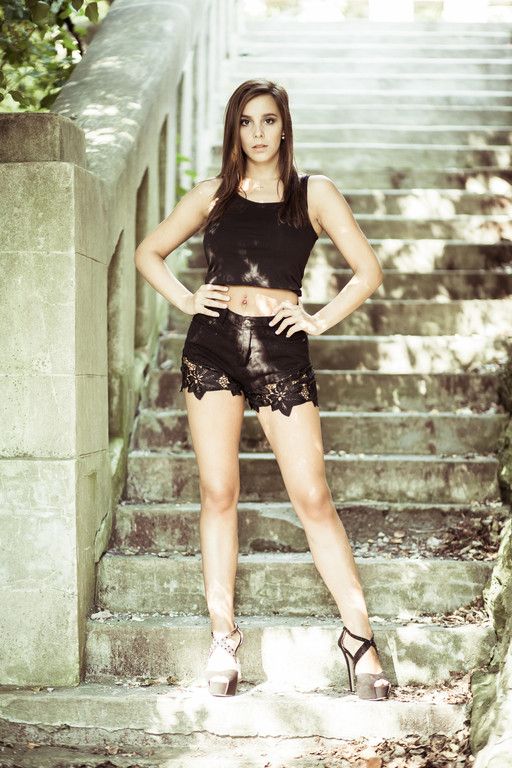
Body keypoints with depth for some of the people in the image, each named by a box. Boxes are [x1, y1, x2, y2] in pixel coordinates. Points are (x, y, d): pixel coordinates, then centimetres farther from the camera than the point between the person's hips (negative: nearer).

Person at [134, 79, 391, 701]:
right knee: (218, 492, 1)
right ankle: (223, 633, 10)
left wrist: (320, 321, -1)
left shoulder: (313, 193, 7)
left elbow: (368, 270, 7)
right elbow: (148, 253, 20)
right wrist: (186, 300, 6)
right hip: (213, 346, 2)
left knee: (313, 498, -6)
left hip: (281, 350, -2)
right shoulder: (212, 195, 11)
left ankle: (358, 632, 1)